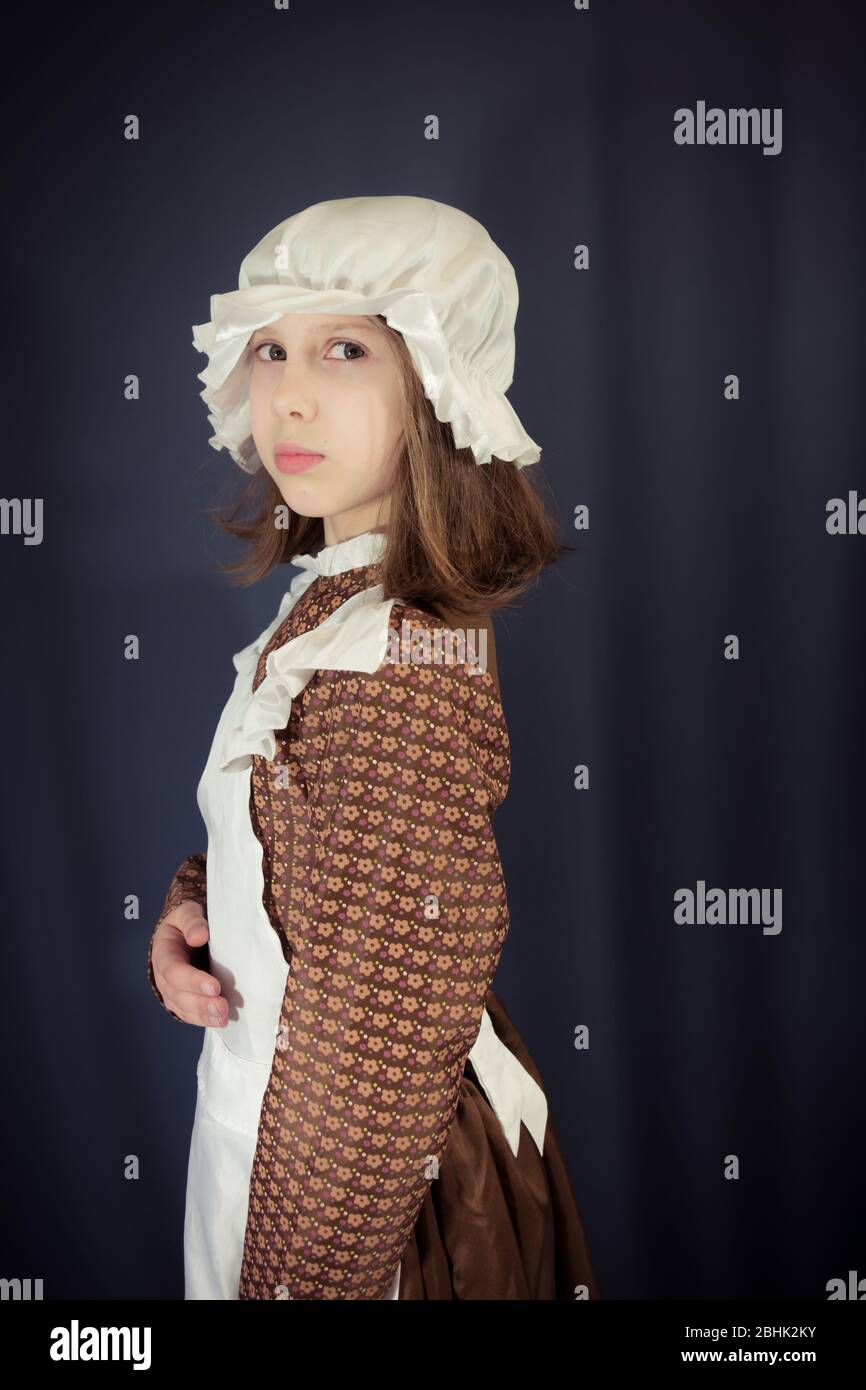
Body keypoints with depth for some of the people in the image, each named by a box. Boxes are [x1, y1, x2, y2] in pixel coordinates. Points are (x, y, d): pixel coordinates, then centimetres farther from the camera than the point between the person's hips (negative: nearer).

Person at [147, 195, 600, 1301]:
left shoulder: (400, 668, -30)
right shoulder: (336, 597, -2)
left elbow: (379, 1046, -25)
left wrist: (300, 1273, -16)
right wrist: (188, 904, -5)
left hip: (346, 1175, -8)